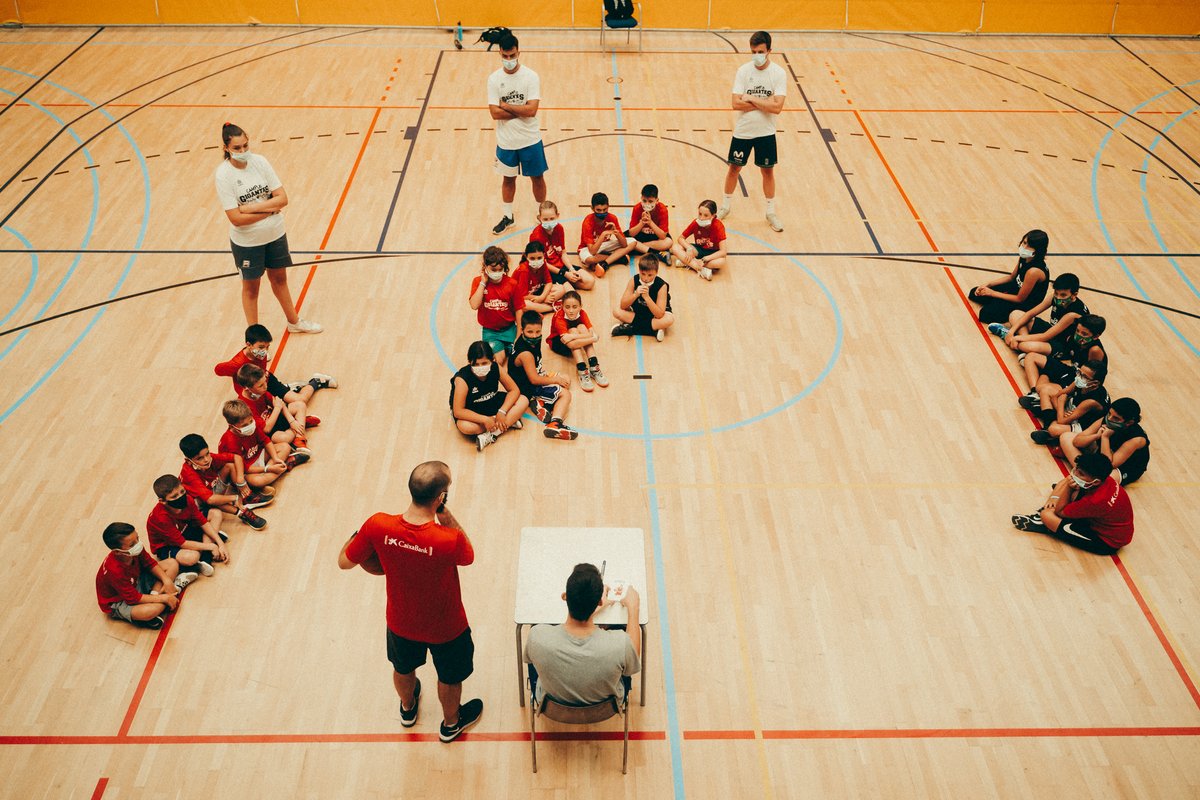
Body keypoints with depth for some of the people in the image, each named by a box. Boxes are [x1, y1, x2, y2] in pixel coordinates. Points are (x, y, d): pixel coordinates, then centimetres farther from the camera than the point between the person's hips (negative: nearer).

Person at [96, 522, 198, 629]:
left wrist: (166, 580, -14)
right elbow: (133, 598, -31)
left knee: (172, 563, 1)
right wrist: (164, 598, -26)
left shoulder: (136, 550, -21)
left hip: (136, 582, 8)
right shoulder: (115, 570, -39)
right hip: (119, 601, -8)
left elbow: (150, 564, 1)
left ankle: (155, 594, -9)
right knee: (149, 611, -39)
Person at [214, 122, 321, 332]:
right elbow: (236, 218, -23)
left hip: (275, 234, 4)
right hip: (247, 241, -4)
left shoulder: (259, 161, -10)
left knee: (279, 278, 23)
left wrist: (251, 207, -21)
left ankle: (294, 322, 42)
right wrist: (269, 209, -18)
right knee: (251, 287, 14)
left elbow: (282, 198, -13)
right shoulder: (223, 175, -20)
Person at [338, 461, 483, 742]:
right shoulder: (449, 539, -40)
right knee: (450, 677, 30)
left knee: (403, 668, 36)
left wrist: (357, 535, 4)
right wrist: (447, 517, -21)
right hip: (445, 628, -3)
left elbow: (344, 562, -13)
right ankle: (451, 723, 58)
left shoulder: (378, 526, -32)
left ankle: (408, 709, 66)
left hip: (401, 622, 3)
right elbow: (468, 557, -14)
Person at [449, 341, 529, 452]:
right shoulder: (462, 379, -31)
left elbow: (514, 390, -10)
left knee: (523, 401, -14)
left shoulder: (495, 368, -20)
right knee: (465, 427, -38)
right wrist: (484, 419, -34)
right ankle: (509, 422, -20)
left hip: (492, 403, 5)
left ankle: (491, 435, -24)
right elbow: (458, 411, -29)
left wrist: (502, 412, -24)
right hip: (470, 412, -5)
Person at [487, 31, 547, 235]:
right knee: (508, 178, 17)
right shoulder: (494, 79, -8)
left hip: (530, 140, -1)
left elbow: (532, 110, -21)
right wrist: (521, 111, -18)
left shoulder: (531, 76, -13)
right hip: (506, 141, 1)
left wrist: (506, 106, -17)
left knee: (537, 177, 12)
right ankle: (508, 216, 35)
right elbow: (495, 113, -15)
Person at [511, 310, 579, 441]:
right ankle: (555, 424, -35)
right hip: (528, 388, -10)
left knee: (566, 380, 19)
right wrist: (555, 380, -17)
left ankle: (540, 401, -4)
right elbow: (534, 380, -28)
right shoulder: (526, 354, -32)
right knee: (565, 394, -13)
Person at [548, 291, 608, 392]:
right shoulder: (559, 318, -31)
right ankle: (582, 371, -41)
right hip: (557, 342, -4)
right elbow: (565, 338, -44)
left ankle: (594, 367, -33)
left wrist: (573, 336, -43)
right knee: (573, 330, -32)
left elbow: (593, 333, -30)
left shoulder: (582, 313, -19)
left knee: (582, 327, -27)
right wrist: (593, 338, -49)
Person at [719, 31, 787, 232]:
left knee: (768, 170, 10)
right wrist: (764, 103, -20)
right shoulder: (744, 70, -9)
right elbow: (736, 103, -16)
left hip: (766, 132, -1)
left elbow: (777, 107, -21)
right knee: (734, 168, 12)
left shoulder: (779, 73, -12)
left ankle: (771, 212, 24)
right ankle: (725, 206, 31)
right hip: (742, 130, 1)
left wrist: (751, 98, -19)